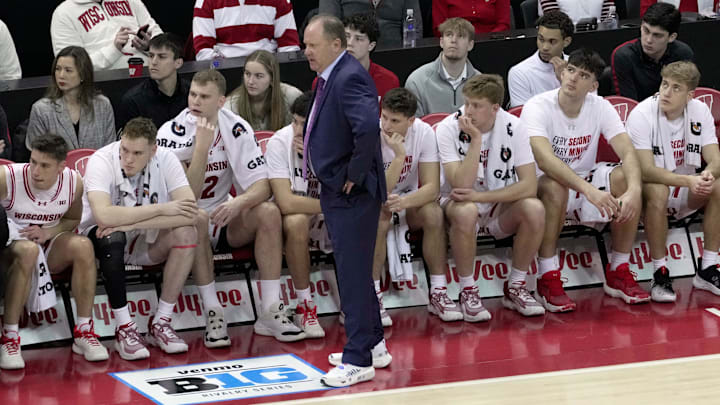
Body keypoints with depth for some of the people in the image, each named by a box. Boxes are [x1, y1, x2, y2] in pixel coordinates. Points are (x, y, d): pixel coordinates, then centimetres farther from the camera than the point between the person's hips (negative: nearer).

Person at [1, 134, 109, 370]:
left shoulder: (73, 182, -7)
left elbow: (73, 219, 11)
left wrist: (47, 232, -11)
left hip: (49, 247, 4)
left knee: (82, 246, -24)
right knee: (28, 250, -38)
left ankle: (83, 333, -16)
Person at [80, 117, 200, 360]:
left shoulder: (166, 161, -13)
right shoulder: (102, 161, -21)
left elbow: (192, 215, -25)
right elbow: (104, 215, -38)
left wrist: (131, 222, -32)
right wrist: (161, 209, -32)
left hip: (145, 242, 3)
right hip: (101, 239, -3)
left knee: (186, 233, -24)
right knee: (113, 237, -37)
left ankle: (160, 324, -15)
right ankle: (124, 329, -28)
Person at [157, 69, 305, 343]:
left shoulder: (236, 129, -5)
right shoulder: (172, 133, -15)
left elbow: (262, 185, -10)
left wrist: (239, 203, -32)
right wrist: (202, 145, -29)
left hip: (224, 221, 4)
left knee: (268, 212, -23)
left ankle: (270, 313, -24)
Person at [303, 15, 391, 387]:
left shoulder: (349, 78, -21)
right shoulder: (331, 77, 11)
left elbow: (368, 126, -35)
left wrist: (354, 175, -24)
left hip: (352, 193, -11)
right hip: (335, 190, 11)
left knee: (353, 273, -5)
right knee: (352, 270, 19)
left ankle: (358, 360, 0)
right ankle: (371, 345, 31)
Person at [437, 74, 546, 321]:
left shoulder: (511, 127, -10)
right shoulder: (448, 129, -16)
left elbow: (529, 186, -16)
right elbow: (462, 185, -25)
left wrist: (480, 196, -24)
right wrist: (476, 139, -29)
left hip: (500, 206, 2)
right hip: (458, 203, -2)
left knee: (534, 209, -28)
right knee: (466, 212, -38)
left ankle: (515, 288, -8)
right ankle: (468, 292, -19)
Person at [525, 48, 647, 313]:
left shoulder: (600, 107, -5)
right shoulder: (538, 107, -19)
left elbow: (628, 152, -15)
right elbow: (544, 159, -35)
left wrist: (634, 191, -37)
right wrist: (590, 191, -47)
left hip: (585, 181, 5)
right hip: (541, 188, -5)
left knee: (625, 178, -22)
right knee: (555, 186, -39)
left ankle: (618, 273, -10)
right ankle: (548, 280, -27)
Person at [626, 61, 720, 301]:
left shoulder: (700, 112, -6)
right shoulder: (642, 115, -20)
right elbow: (646, 171, -28)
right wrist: (688, 180, -42)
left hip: (683, 193, 5)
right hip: (646, 189, -5)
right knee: (657, 191, -37)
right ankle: (660, 275, -27)